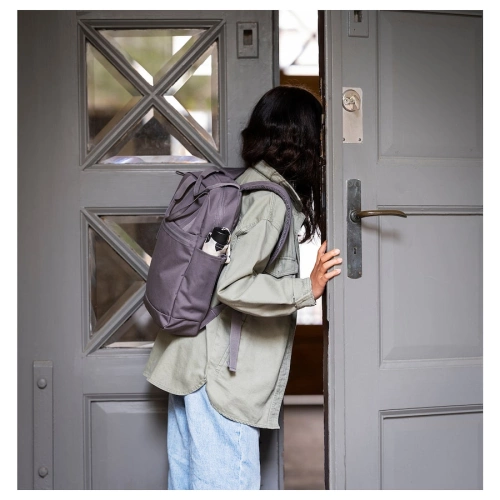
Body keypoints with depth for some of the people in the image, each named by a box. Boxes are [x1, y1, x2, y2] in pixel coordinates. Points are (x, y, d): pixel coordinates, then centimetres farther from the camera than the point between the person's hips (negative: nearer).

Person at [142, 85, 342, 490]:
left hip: (191, 361, 10)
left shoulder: (247, 184, 12)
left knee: (189, 480, 16)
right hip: (222, 373, -10)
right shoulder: (273, 199, -16)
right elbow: (230, 285, -24)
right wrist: (307, 290, -21)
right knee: (230, 484, -1)